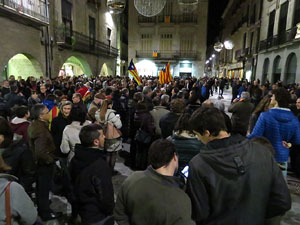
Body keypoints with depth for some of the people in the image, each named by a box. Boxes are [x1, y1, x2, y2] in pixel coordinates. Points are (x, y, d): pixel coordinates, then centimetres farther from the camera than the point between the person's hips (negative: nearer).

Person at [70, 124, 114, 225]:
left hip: (82, 210, 7)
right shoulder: (100, 166, -33)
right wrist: (110, 212, -7)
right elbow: (106, 196, -27)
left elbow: (73, 183, 7)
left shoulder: (75, 160, -6)